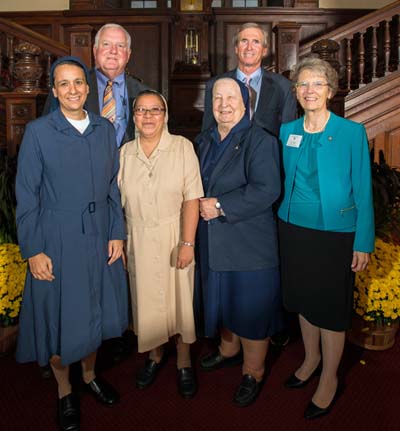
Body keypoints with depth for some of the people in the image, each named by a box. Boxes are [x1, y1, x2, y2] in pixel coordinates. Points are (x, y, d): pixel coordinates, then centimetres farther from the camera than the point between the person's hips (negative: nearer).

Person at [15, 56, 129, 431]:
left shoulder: (105, 129, 4)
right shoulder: (38, 132, -6)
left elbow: (113, 186, 7)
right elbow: (26, 196, -6)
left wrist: (117, 233, 1)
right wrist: (33, 250, -10)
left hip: (99, 237, 4)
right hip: (56, 240, -3)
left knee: (95, 311, 17)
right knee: (59, 318, 9)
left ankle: (90, 375, 42)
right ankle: (64, 393, 33)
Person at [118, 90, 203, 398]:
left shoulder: (182, 147, -6)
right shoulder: (125, 152, 3)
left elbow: (192, 199, -11)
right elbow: (117, 201, 6)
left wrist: (187, 243, -16)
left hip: (174, 237, -2)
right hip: (138, 239, 3)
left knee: (179, 297, 7)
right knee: (145, 300, 12)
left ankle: (184, 361, 29)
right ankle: (155, 355, 36)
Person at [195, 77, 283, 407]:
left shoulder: (260, 141, -11)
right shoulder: (204, 141, 11)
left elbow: (267, 190, -22)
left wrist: (220, 206, -21)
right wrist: (200, 204, 0)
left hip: (249, 243, -6)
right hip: (212, 243, 7)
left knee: (250, 307, 4)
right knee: (222, 299, 21)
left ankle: (253, 372, 25)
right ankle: (229, 349, 45)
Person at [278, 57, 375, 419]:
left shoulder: (352, 132, -8)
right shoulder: (287, 132, 3)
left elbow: (363, 191, -7)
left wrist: (363, 243, -9)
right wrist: (283, 223, 6)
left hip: (335, 234, -4)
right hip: (294, 230, 4)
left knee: (332, 307, 7)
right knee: (304, 299, 18)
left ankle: (330, 380, 28)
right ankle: (311, 358, 42)